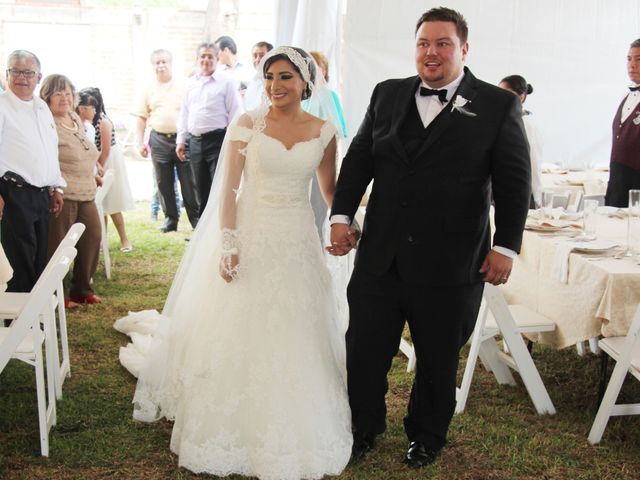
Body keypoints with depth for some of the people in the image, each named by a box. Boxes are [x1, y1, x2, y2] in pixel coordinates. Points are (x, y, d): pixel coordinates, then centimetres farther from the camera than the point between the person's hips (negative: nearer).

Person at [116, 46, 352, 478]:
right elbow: (229, 189, -6)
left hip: (298, 243, 2)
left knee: (295, 341, 10)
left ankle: (292, 429, 28)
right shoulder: (247, 124, -5)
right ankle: (235, 427, 25)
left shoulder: (323, 131, 1)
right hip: (250, 237, -2)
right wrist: (228, 244, -13)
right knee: (239, 336, 6)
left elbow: (330, 189, 11)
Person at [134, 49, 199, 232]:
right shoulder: (149, 90, 11)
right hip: (159, 140, 3)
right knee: (164, 183, 7)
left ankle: (195, 217, 8)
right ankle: (171, 219, 17)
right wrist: (140, 142, 6)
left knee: (188, 182, -1)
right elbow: (142, 118, 13)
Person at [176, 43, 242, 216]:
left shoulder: (226, 83, -2)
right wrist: (180, 140, 13)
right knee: (201, 188, 12)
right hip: (195, 141, 6)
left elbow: (235, 114, -5)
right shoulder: (191, 83, 14)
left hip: (217, 140, -5)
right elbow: (184, 113, 17)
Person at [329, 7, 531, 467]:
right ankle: (364, 430, 32)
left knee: (438, 359, 14)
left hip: (450, 264, -3)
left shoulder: (499, 105, -4)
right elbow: (358, 158, 9)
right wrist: (342, 214, 0)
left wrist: (506, 246, -8)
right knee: (364, 350, 10)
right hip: (380, 255, 3)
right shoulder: (388, 95, 6)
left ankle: (427, 436, 36)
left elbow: (514, 182, -4)